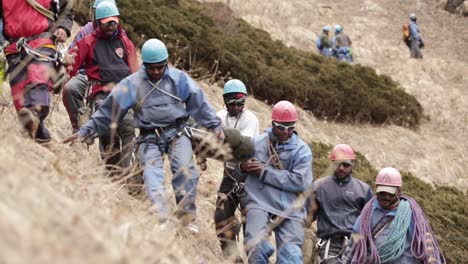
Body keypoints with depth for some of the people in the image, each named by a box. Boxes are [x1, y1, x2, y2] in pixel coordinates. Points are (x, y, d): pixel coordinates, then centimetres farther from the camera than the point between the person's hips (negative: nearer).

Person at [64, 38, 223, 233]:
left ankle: (187, 216, -15)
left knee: (185, 169, -23)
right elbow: (109, 109, 7)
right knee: (151, 173, -23)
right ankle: (161, 216, -37)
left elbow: (198, 102, 9)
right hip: (149, 138, 0)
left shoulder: (178, 78, 7)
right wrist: (86, 131, 2)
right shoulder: (132, 83, 6)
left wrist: (215, 125, 1)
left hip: (176, 133, 0)